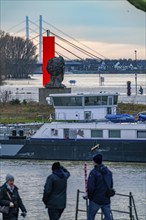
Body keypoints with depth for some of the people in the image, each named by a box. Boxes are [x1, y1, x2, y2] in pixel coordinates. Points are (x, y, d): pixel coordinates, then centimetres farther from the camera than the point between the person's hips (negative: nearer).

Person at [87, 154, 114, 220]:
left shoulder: (93, 172, -14)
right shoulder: (108, 172, 6)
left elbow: (90, 187, -17)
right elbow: (111, 185, 14)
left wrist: (89, 197, -1)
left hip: (96, 200, -5)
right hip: (106, 200, 5)